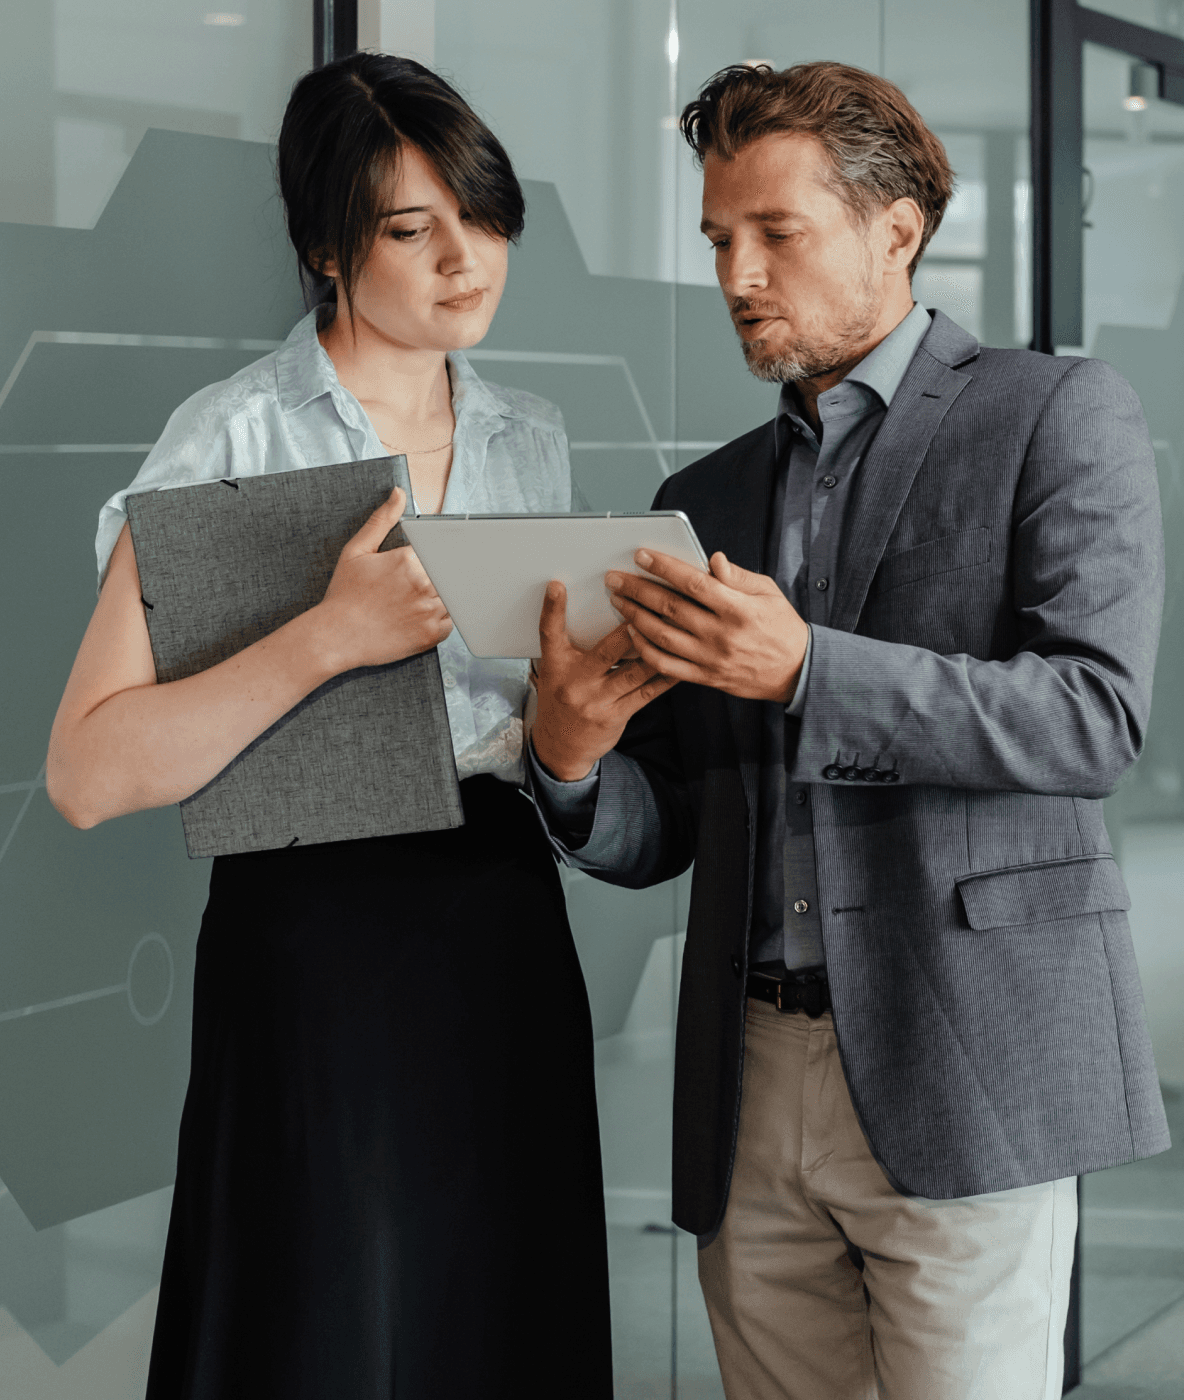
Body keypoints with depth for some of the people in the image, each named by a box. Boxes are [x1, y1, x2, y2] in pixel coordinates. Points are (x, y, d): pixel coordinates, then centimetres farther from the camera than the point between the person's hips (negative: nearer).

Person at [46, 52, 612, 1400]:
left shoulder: (530, 439, 12)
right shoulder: (233, 439, -7)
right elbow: (89, 772, -16)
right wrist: (326, 637, -25)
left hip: (506, 934, 5)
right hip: (318, 942, -5)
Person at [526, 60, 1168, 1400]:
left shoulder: (1056, 415, 2)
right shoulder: (706, 498, 18)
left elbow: (1093, 715, -12)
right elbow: (657, 837, 15)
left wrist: (804, 670, -22)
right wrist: (571, 759, -8)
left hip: (962, 1075, -5)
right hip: (750, 1087, 5)